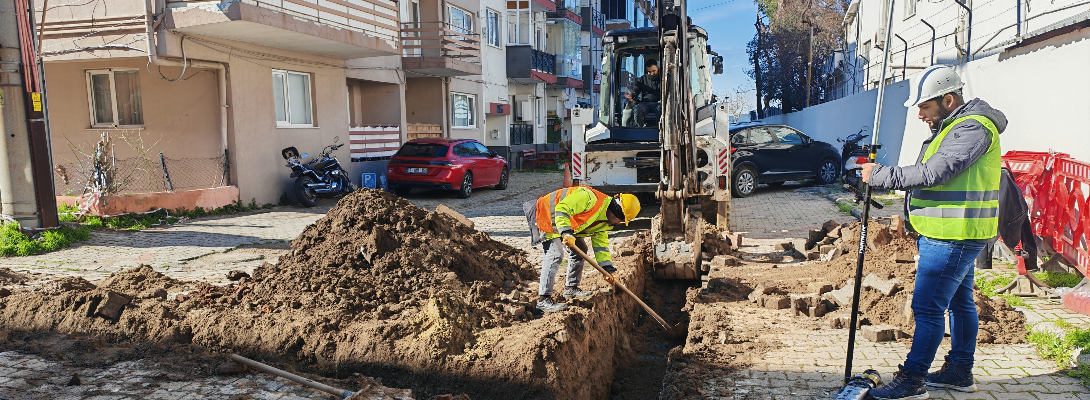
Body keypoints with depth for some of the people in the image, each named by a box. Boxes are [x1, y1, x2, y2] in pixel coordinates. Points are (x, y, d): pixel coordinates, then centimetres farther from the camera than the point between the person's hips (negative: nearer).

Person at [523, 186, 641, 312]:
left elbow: (600, 243, 8)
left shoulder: (606, 221, 2)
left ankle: (570, 288, 25)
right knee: (555, 254, -21)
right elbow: (561, 209, -36)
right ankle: (543, 299, -19)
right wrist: (566, 233, -43)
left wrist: (607, 268, 0)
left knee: (580, 250, 13)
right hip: (546, 217, -10)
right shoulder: (590, 198, -29)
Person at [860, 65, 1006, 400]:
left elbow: (932, 173, -27)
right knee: (959, 302, 17)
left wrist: (879, 175, -19)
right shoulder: (957, 126, 17)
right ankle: (960, 372, 29)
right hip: (952, 234, 11)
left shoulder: (972, 129, -17)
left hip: (953, 237, -11)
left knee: (927, 307, -8)